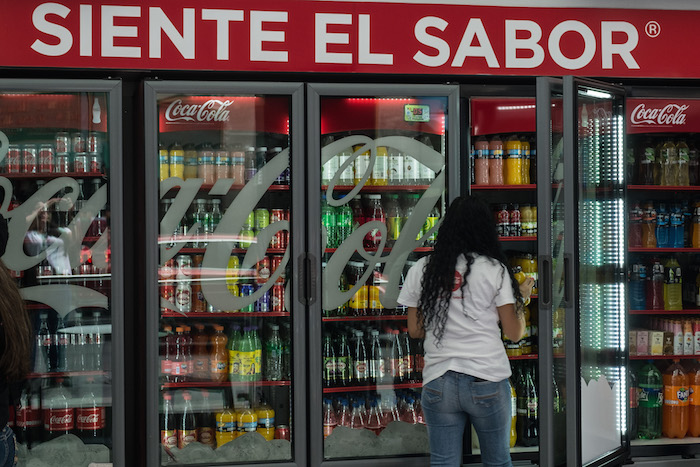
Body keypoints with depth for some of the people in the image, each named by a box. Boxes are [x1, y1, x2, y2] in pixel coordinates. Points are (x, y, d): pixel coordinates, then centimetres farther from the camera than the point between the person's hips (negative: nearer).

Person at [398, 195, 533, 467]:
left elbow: (414, 330, 10)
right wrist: (522, 297, 15)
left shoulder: (421, 270, 4)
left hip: (438, 382, 2)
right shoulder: (494, 270, -3)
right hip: (487, 383, -2)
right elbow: (514, 333, -1)